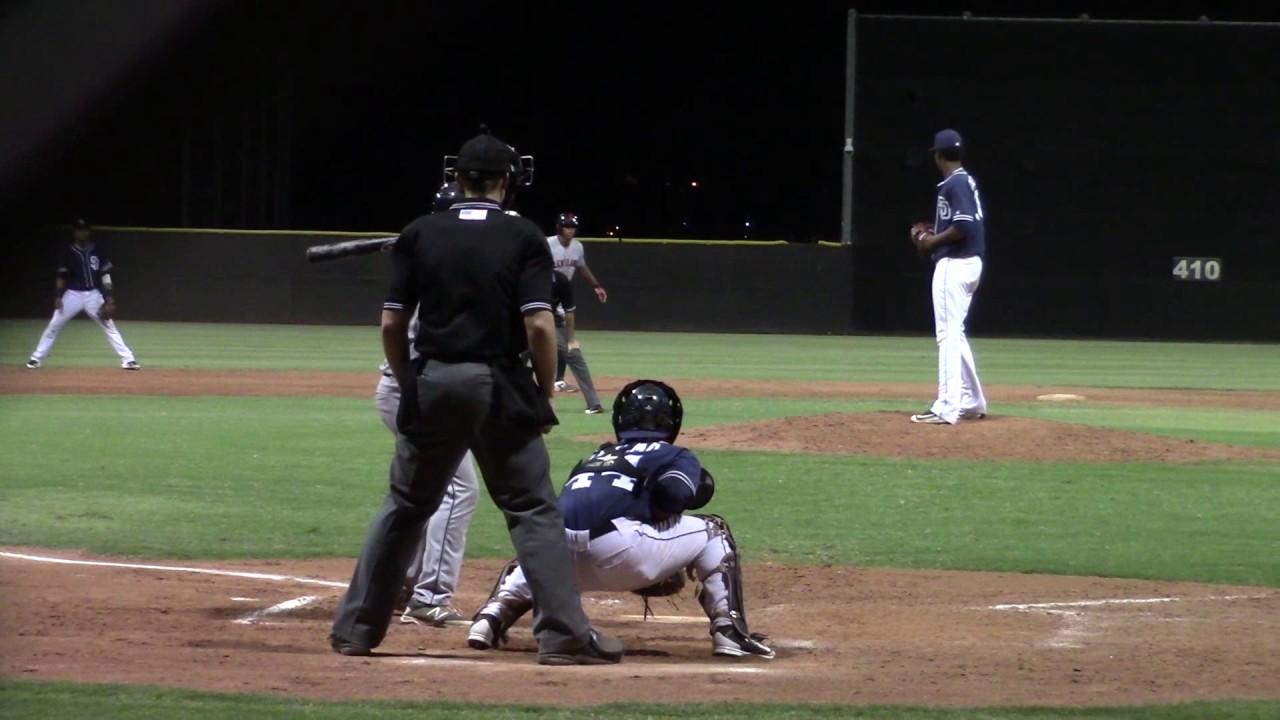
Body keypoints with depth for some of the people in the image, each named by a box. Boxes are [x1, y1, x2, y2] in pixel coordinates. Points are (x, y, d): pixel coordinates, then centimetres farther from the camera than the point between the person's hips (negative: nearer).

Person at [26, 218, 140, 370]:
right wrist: (58, 297, -10)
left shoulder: (97, 251, 1)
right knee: (53, 326, -3)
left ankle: (128, 359, 0)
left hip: (93, 295, 0)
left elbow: (105, 275, 1)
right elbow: (61, 276, 0)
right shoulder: (68, 252, -2)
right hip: (73, 294, 0)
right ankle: (36, 359, 7)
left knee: (109, 326, -1)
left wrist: (109, 299, -6)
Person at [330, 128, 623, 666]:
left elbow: (391, 324, 2)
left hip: (431, 384, 3)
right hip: (499, 387, -3)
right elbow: (539, 325, -11)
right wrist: (545, 396, 0)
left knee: (405, 507, 14)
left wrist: (409, 386, 14)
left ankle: (355, 629, 16)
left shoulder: (419, 235, 5)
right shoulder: (523, 238, -2)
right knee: (534, 510, 1)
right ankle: (564, 634, -7)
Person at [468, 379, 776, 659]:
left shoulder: (592, 459, 34)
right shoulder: (677, 456, 19)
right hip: (616, 551, -5)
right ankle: (729, 631, 3)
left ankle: (493, 617, 15)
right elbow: (671, 495, -3)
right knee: (713, 533, 18)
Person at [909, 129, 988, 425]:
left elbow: (964, 226, -24)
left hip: (954, 264, -10)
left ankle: (947, 408, -16)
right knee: (954, 334, 18)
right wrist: (932, 232, 15)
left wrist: (932, 240, -12)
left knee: (948, 333, -12)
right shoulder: (967, 181, 16)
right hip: (968, 263, 10)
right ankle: (972, 402, 22)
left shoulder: (954, 184, -14)